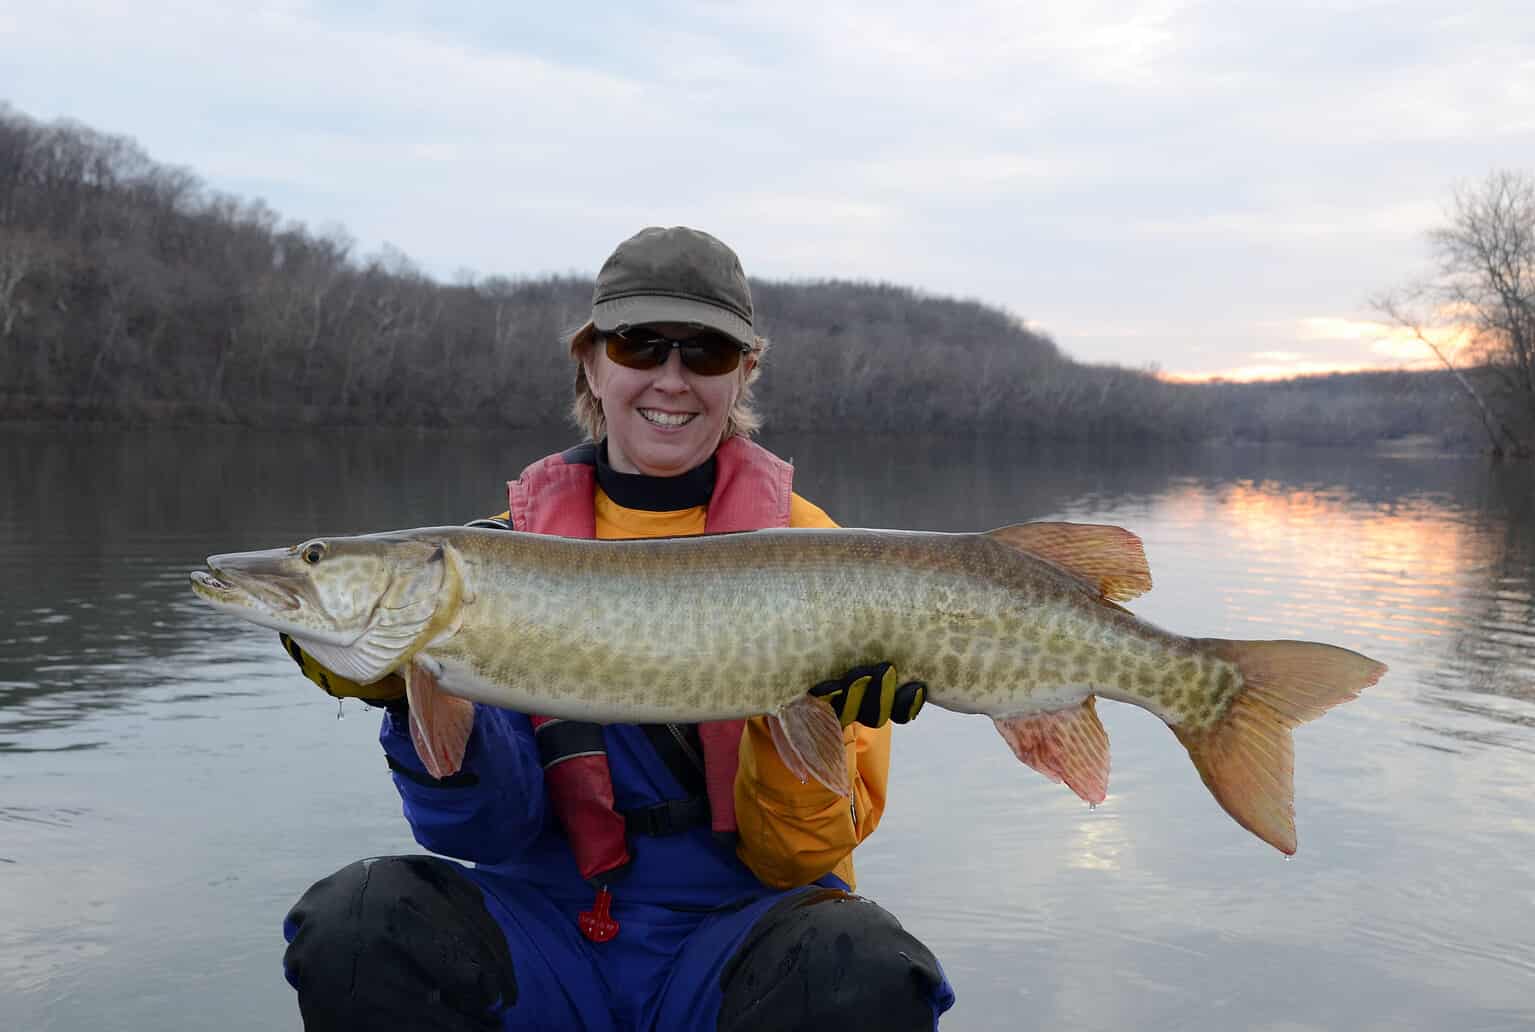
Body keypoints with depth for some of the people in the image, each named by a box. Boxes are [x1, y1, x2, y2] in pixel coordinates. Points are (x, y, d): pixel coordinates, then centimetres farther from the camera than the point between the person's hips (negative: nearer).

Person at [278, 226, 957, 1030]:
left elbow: (801, 857, -4)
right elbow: (495, 830, -4)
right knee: (351, 923, -26)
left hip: (738, 925, -1)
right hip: (551, 923, 2)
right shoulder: (509, 545, 2)